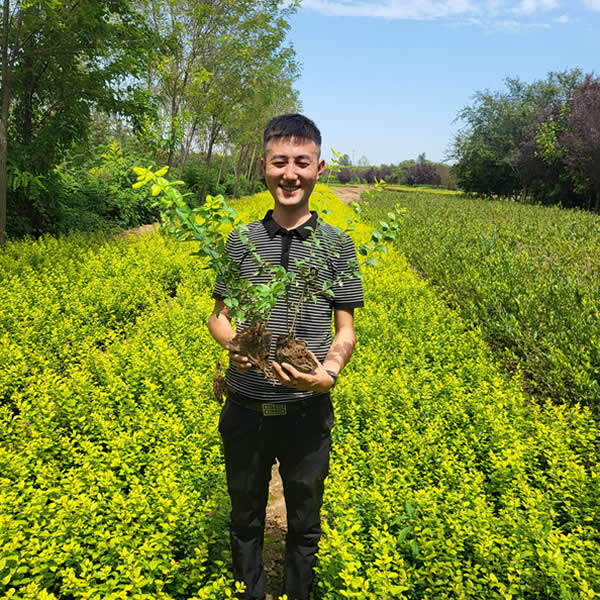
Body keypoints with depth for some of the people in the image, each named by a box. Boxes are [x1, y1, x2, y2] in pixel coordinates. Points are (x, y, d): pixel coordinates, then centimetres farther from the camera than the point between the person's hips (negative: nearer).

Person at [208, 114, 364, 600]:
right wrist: (234, 344, -18)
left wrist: (330, 371, -22)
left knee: (304, 523, 18)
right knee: (246, 518, 21)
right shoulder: (241, 241, 0)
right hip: (247, 409, 2)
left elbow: (346, 329, -2)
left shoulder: (338, 245, -4)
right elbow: (219, 316, 5)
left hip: (307, 411, -1)